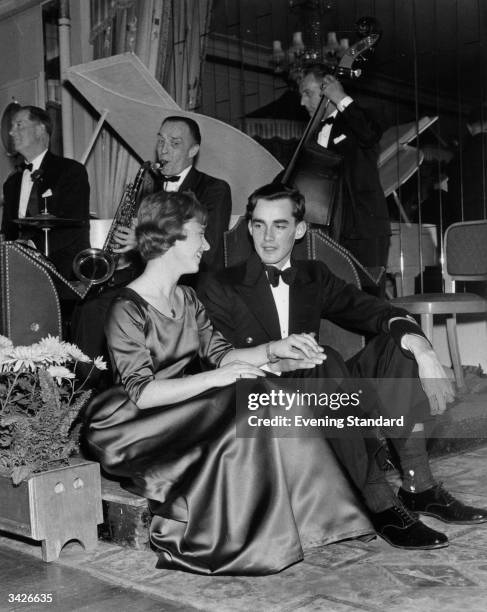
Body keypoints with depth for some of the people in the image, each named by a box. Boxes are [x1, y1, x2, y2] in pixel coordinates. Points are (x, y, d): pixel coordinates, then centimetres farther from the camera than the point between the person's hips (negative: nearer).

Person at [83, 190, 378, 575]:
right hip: (134, 427, -7)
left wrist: (274, 349, -8)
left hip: (180, 409, 8)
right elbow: (142, 393, -22)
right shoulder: (127, 310, -15)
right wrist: (214, 378, -29)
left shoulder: (186, 298, 13)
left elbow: (220, 353, 7)